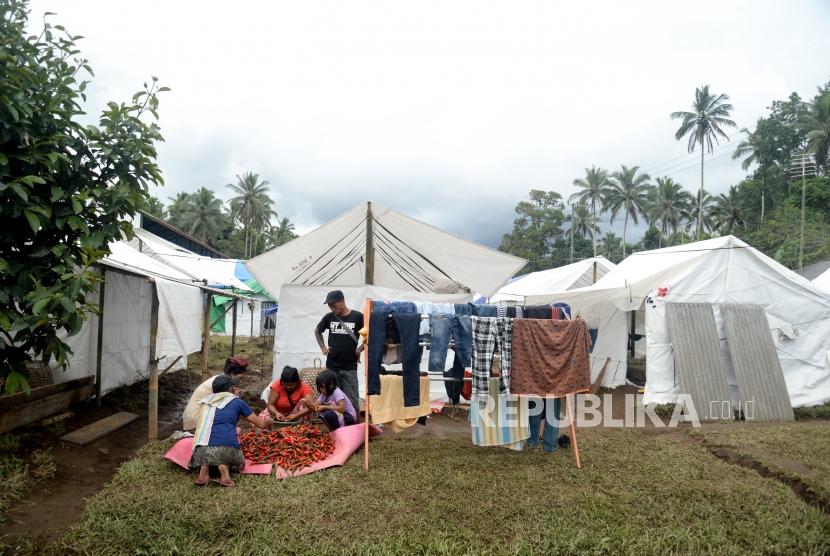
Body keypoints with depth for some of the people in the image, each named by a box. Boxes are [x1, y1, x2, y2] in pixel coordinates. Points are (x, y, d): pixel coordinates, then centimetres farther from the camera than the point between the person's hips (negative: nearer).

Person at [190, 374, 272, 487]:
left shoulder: (206, 401, 24)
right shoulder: (237, 402, 15)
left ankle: (204, 466, 2)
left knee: (204, 455, 38)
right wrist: (267, 422, 47)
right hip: (227, 446, -3)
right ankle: (225, 466, -4)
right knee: (239, 464, 30)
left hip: (203, 447, 3)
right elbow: (261, 424, 24)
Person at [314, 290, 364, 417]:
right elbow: (317, 331, 21)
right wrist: (323, 347, 10)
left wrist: (360, 349, -6)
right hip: (331, 366, 3)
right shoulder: (329, 317, 3)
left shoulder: (357, 317, -7)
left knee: (352, 400, 3)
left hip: (349, 367, -3)